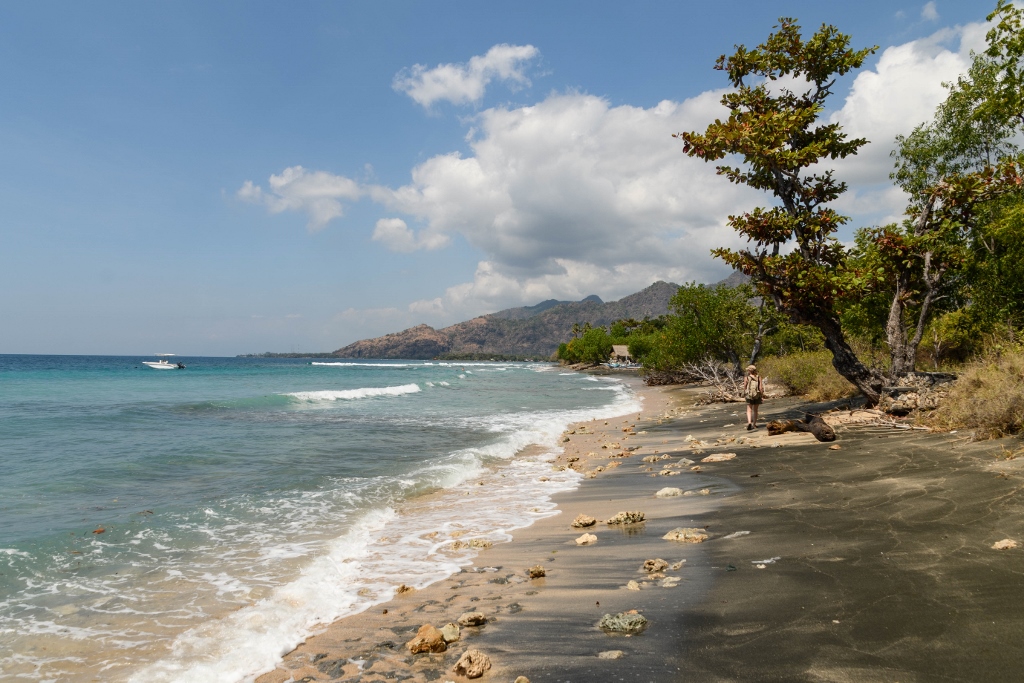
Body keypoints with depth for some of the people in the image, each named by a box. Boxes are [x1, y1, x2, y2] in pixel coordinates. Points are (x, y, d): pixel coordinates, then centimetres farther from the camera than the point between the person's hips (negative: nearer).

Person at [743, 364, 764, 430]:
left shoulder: (747, 378, -8)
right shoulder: (758, 377, -4)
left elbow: (744, 387, -1)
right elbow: (761, 387, -9)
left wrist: (744, 394, 16)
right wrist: (762, 396, -2)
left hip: (749, 395, -2)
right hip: (757, 395, 2)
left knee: (749, 410, 2)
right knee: (755, 410, 16)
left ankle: (749, 422, -21)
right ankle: (754, 424, 23)